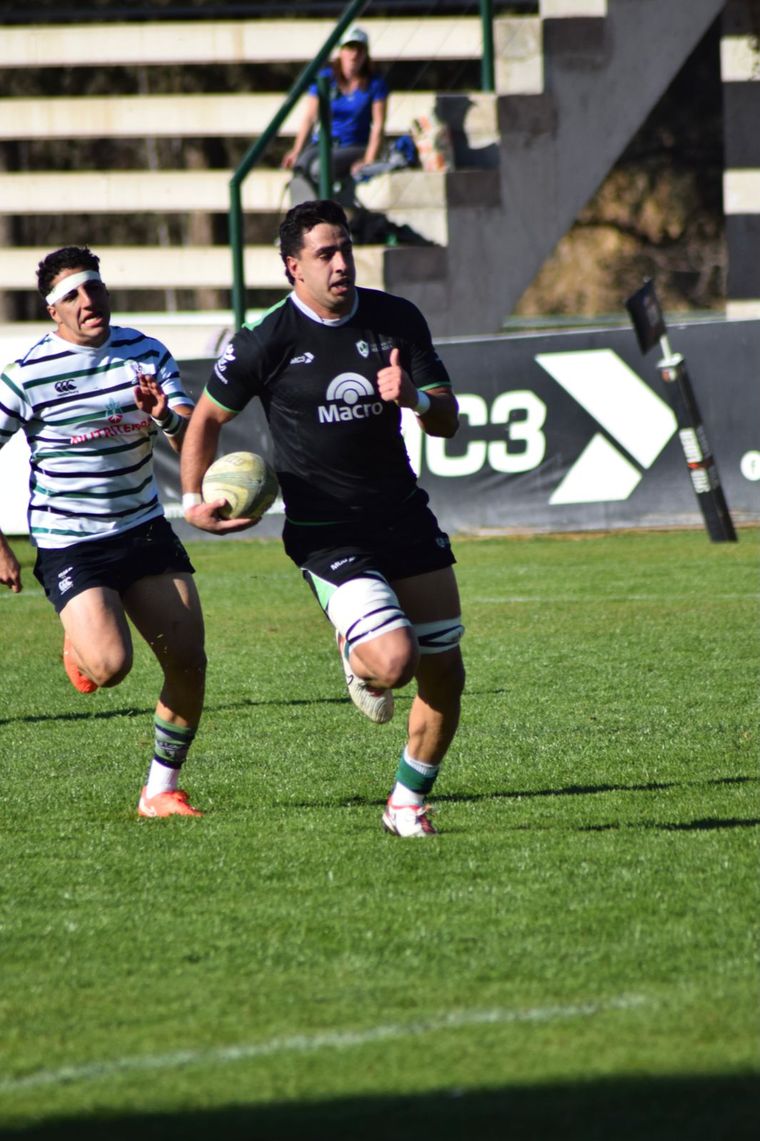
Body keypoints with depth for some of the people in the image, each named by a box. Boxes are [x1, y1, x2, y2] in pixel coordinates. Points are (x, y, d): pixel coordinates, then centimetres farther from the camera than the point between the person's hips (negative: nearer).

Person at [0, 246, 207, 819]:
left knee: (188, 660, -5)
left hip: (144, 530, 4)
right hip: (69, 545, -4)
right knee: (110, 664, -21)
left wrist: (166, 417, -26)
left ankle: (162, 789, 12)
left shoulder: (146, 354, 0)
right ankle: (79, 645, 18)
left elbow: (195, 439, -2)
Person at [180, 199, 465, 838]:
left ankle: (409, 803, 25)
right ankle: (356, 656, 13)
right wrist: (194, 499, -4)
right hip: (326, 534, -5)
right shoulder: (267, 342, -9)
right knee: (393, 661, -25)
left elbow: (448, 420, 3)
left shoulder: (397, 320, 1)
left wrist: (415, 397, -18)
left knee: (445, 677, 4)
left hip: (405, 517, 5)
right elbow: (208, 418, 6)